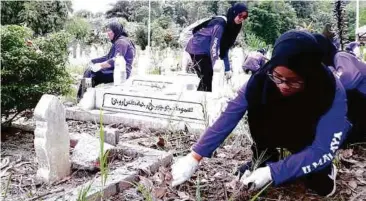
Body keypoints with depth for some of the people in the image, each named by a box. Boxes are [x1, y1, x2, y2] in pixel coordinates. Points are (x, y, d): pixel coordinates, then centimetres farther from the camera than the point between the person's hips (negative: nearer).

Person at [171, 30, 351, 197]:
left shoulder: (333, 92, -34)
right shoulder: (262, 78, -30)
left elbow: (323, 150, -35)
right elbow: (230, 115, -32)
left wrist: (273, 172, -42)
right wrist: (195, 157, -37)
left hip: (314, 138, -1)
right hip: (281, 132, 2)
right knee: (256, 101, -27)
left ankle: (322, 168, 7)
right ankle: (265, 158, -4)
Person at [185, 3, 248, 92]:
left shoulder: (230, 27, 6)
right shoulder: (221, 23, -21)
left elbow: (225, 48, 7)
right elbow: (215, 42, -34)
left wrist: (227, 68, 2)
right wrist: (216, 60, -50)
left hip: (205, 51, 9)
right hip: (198, 49, -9)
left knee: (207, 77, 12)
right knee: (207, 77, -13)